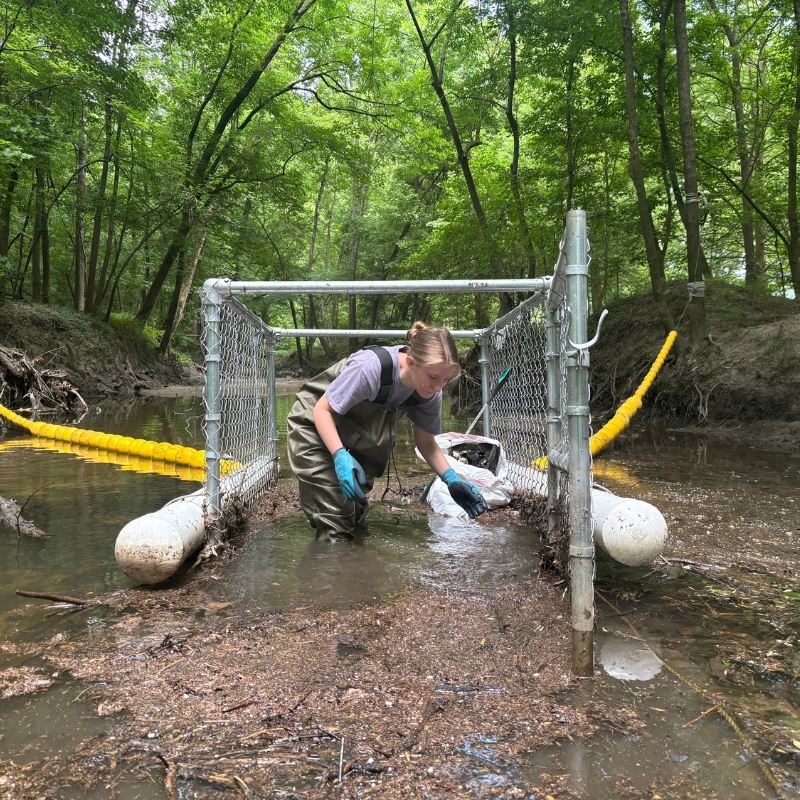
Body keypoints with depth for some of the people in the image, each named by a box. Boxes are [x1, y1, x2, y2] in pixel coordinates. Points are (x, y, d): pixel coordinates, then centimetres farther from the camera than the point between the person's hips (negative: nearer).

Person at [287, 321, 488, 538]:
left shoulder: (430, 392, -19)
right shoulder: (370, 367, -38)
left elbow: (425, 441, -4)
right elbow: (322, 409, -28)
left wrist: (452, 479, -19)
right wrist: (340, 456, -42)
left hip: (360, 427, 6)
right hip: (316, 422, -6)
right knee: (334, 519, -13)